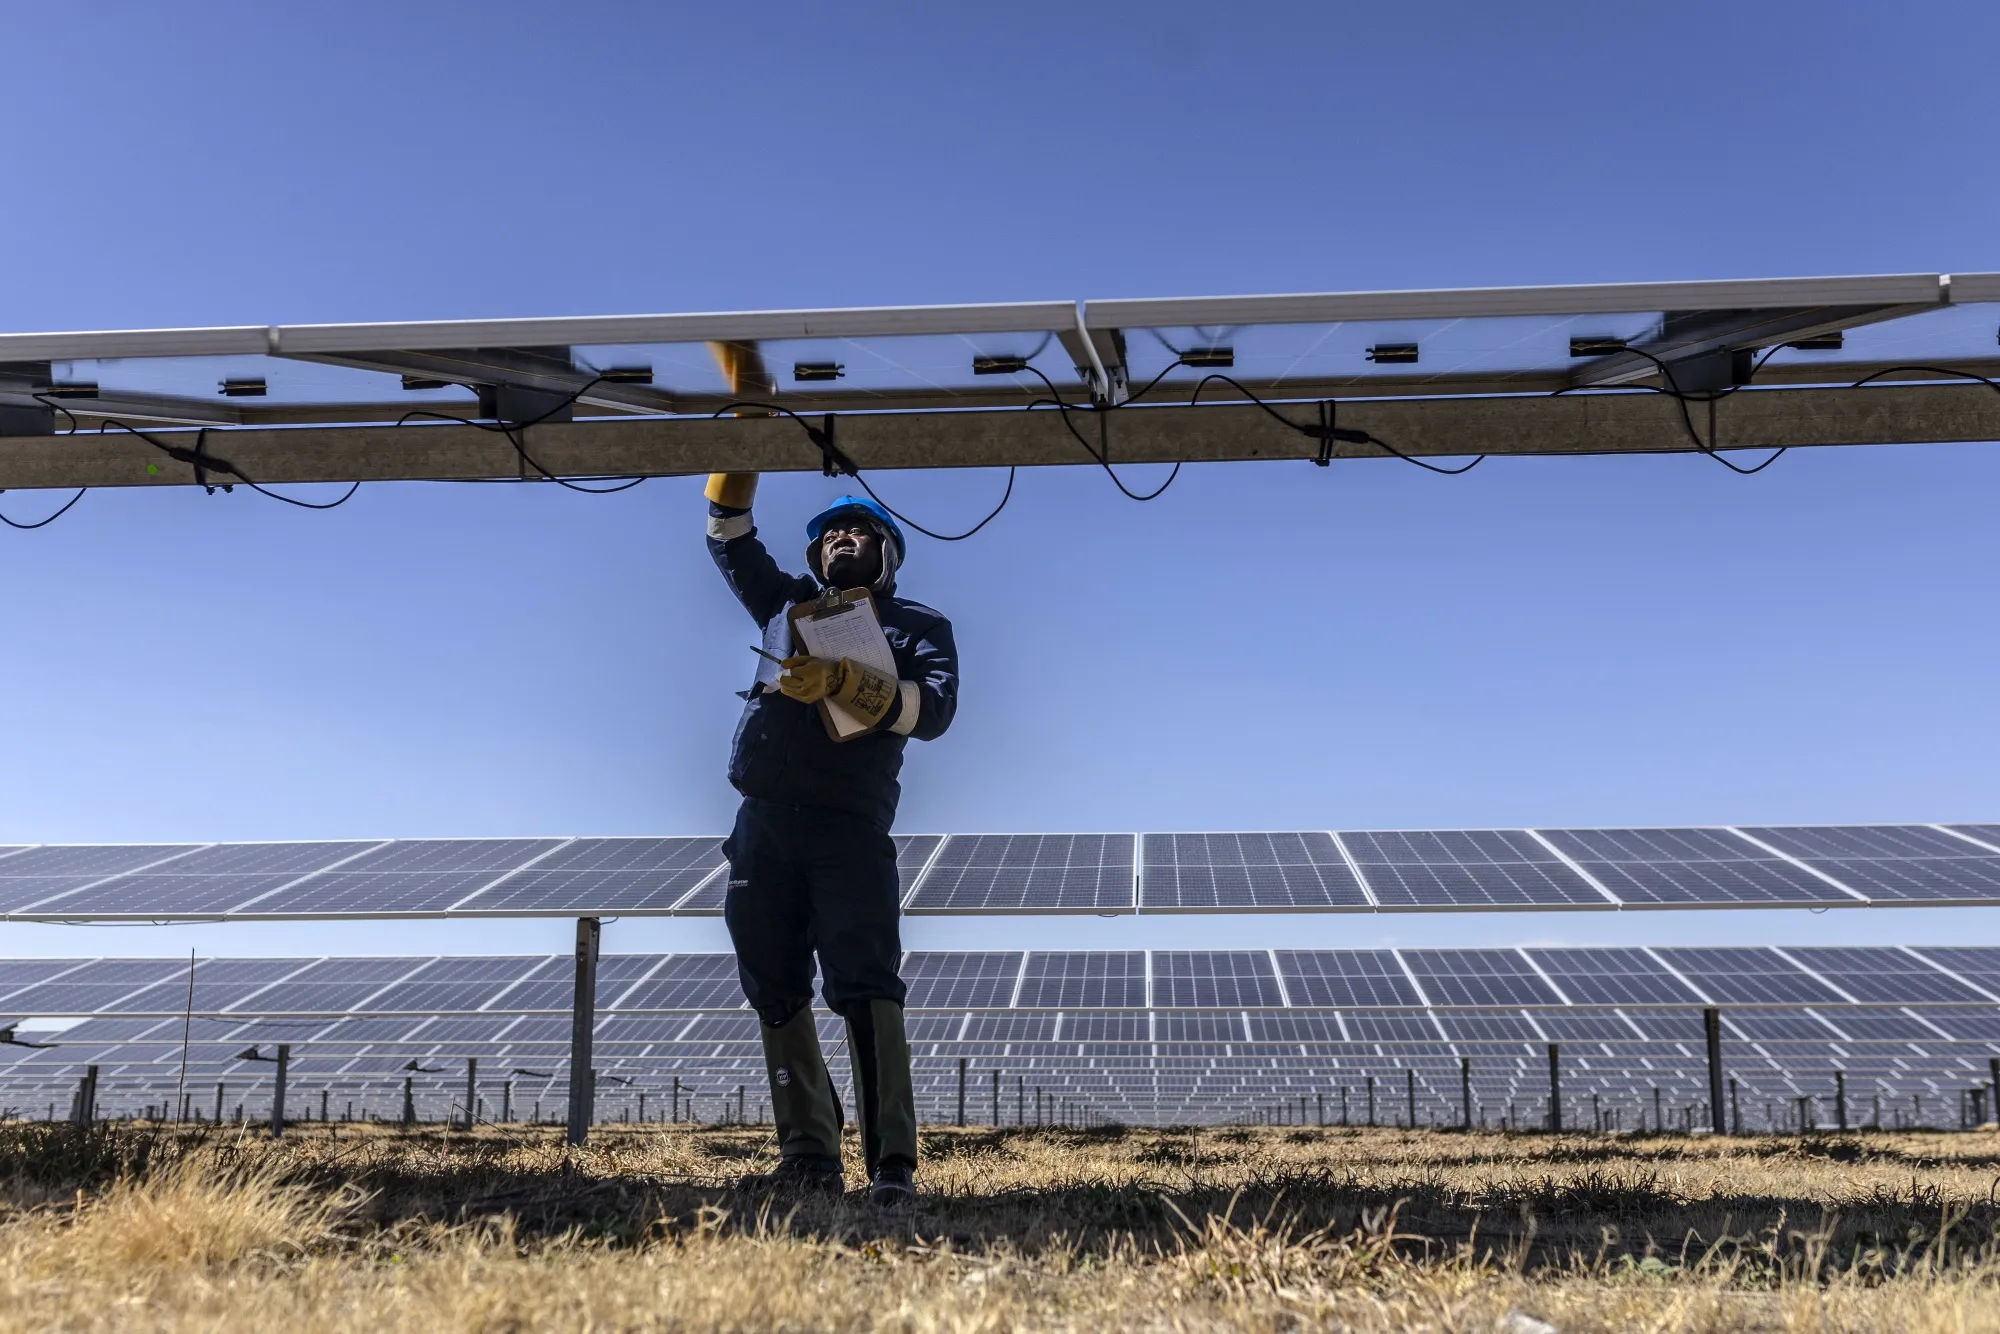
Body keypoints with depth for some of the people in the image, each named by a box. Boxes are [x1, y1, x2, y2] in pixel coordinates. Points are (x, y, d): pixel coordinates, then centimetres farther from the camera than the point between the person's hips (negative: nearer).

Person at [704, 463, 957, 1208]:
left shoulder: (918, 627, 11)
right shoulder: (788, 604, 24)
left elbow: (934, 709, -6)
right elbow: (729, 538, 29)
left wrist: (841, 683, -18)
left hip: (851, 828, -5)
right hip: (764, 824, 5)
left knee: (866, 986, -14)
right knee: (775, 992, 3)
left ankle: (892, 1166, -17)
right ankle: (810, 1157, 8)